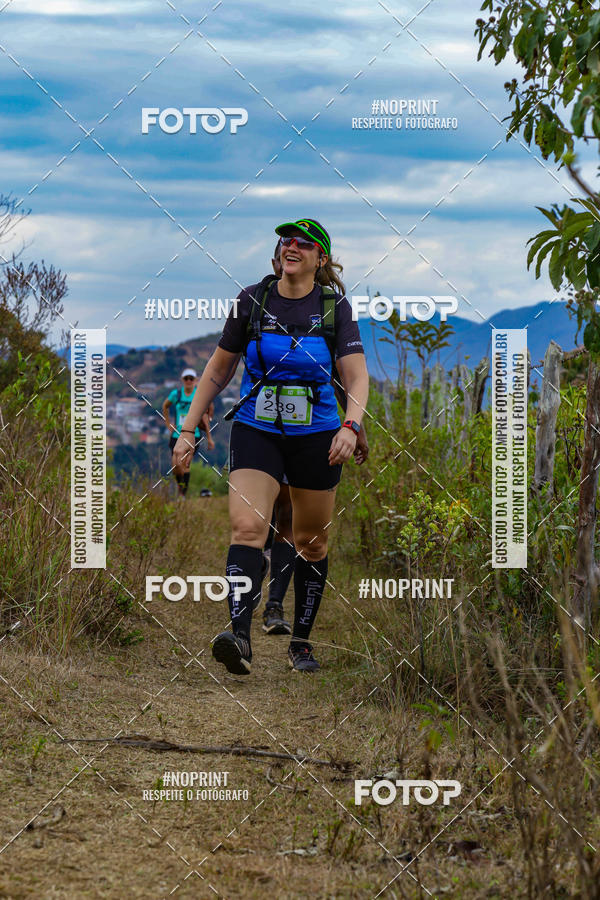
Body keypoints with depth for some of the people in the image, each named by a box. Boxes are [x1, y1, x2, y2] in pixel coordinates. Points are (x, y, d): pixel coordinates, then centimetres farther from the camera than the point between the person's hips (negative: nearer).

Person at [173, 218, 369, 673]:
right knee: (247, 528, -21)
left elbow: (357, 378, -8)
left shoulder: (335, 307, -2)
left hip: (316, 437, 1)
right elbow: (218, 370, 9)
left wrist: (350, 426, -26)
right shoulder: (252, 300, 1)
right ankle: (240, 638, -34)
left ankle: (301, 643, 26)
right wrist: (188, 429, 5)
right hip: (256, 433, 0)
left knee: (311, 542, 10)